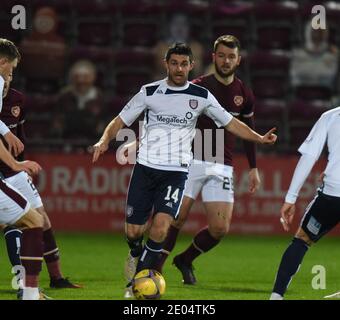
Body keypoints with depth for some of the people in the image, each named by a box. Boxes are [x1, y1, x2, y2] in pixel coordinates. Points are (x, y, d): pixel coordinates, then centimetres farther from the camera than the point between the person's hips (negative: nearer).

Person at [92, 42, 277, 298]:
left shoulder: (201, 96, 4)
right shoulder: (149, 92, 1)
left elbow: (230, 123, 11)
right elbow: (121, 121, 5)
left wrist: (259, 138, 0)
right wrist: (105, 140, -14)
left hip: (176, 171, 0)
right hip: (146, 168, 0)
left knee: (161, 225, -20)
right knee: (133, 231, -2)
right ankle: (137, 255, 35)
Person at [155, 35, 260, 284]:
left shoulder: (244, 94, 8)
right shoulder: (197, 87, -2)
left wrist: (253, 168, 17)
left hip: (222, 167, 3)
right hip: (192, 161, -3)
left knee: (221, 229, -6)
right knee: (177, 217, -15)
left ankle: (186, 259, 19)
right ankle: (154, 268, -3)